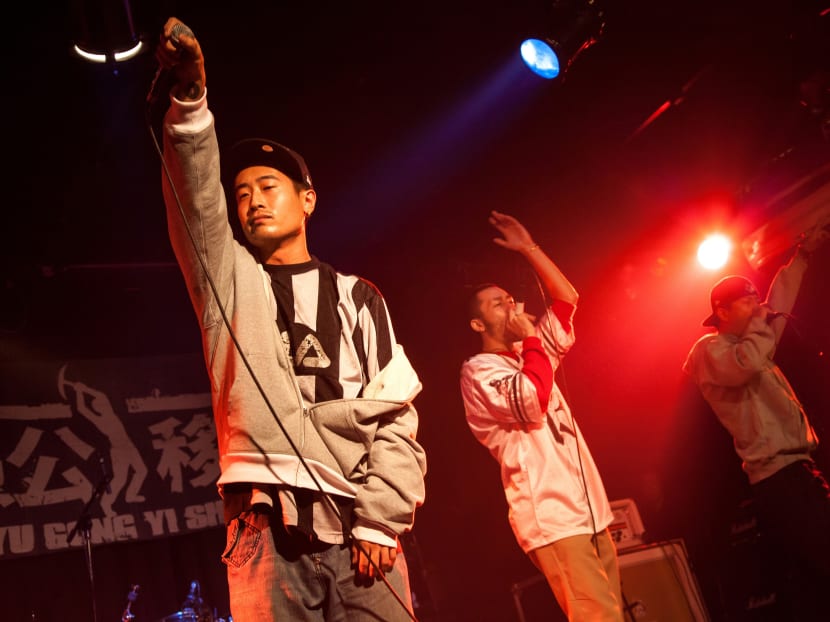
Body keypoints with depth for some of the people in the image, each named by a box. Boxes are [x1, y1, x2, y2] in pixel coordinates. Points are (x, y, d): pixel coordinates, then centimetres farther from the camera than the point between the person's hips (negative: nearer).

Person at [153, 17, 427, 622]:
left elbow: (396, 416, 6)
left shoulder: (358, 297, 14)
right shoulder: (229, 279, 16)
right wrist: (190, 97, -19)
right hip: (266, 523, 0)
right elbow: (195, 198, -3)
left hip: (359, 518, 1)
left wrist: (380, 520, -5)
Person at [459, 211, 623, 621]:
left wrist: (529, 249, 17)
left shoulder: (529, 355, 20)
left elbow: (566, 298, 21)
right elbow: (531, 403, -20)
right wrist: (530, 336, -9)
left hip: (589, 509, 8)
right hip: (552, 516, -8)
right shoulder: (478, 370, -3)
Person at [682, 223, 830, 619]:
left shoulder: (747, 343, 22)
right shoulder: (709, 349, -5)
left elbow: (778, 307, 34)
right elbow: (745, 365, -26)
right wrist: (759, 321, -9)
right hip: (778, 476, -10)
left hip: (793, 469, 10)